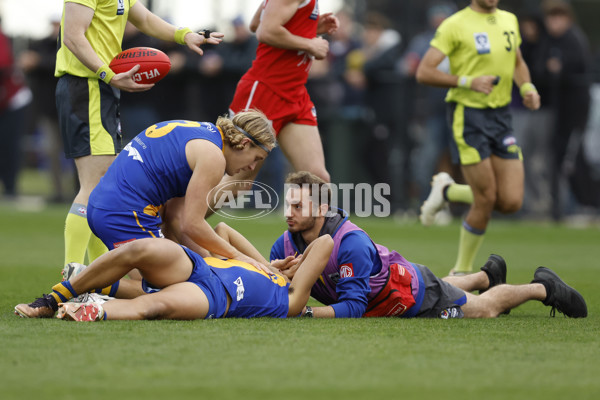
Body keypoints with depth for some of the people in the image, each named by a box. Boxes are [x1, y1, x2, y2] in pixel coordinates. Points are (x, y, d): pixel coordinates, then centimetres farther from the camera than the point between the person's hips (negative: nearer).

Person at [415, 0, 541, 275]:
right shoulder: (456, 25, -8)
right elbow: (424, 72, -11)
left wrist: (527, 87, 7)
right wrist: (467, 81, -20)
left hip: (501, 116, 6)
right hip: (468, 115, -6)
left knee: (511, 202, -4)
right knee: (486, 201, -8)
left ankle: (448, 191, 22)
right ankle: (462, 271, 12)